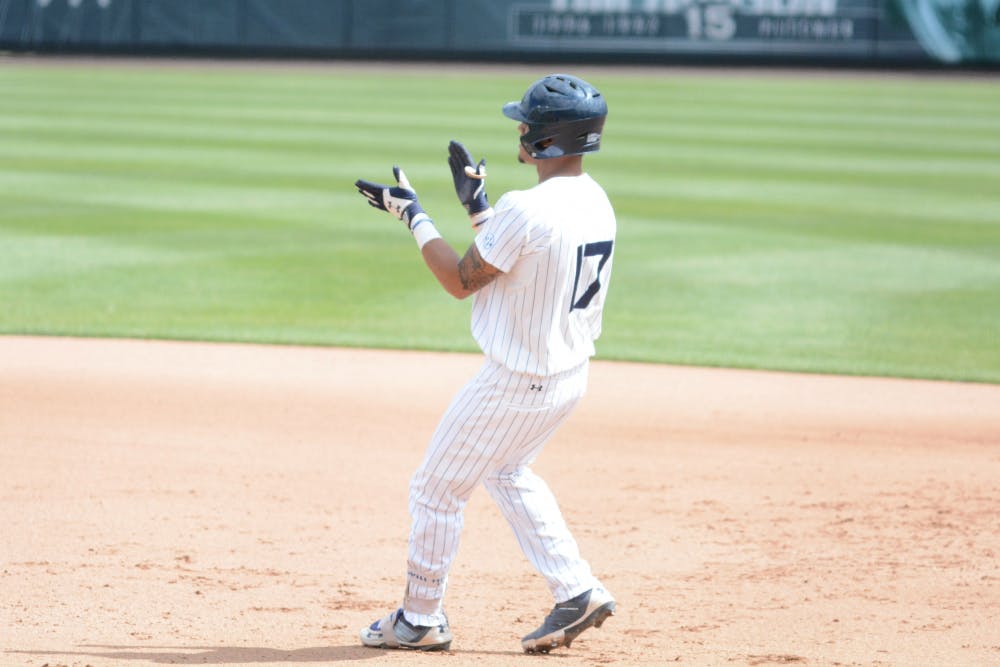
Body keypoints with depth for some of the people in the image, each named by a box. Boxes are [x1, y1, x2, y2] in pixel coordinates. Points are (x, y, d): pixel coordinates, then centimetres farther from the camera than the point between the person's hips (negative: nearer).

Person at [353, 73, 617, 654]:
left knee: (438, 488, 9)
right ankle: (578, 592, 24)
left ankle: (422, 619, 21)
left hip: (518, 383, -9)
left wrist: (414, 215, -5)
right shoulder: (596, 202, 1)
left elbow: (460, 280, -15)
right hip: (571, 372, 9)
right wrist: (476, 205, 15)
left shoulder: (526, 210, -26)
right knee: (508, 473, 30)